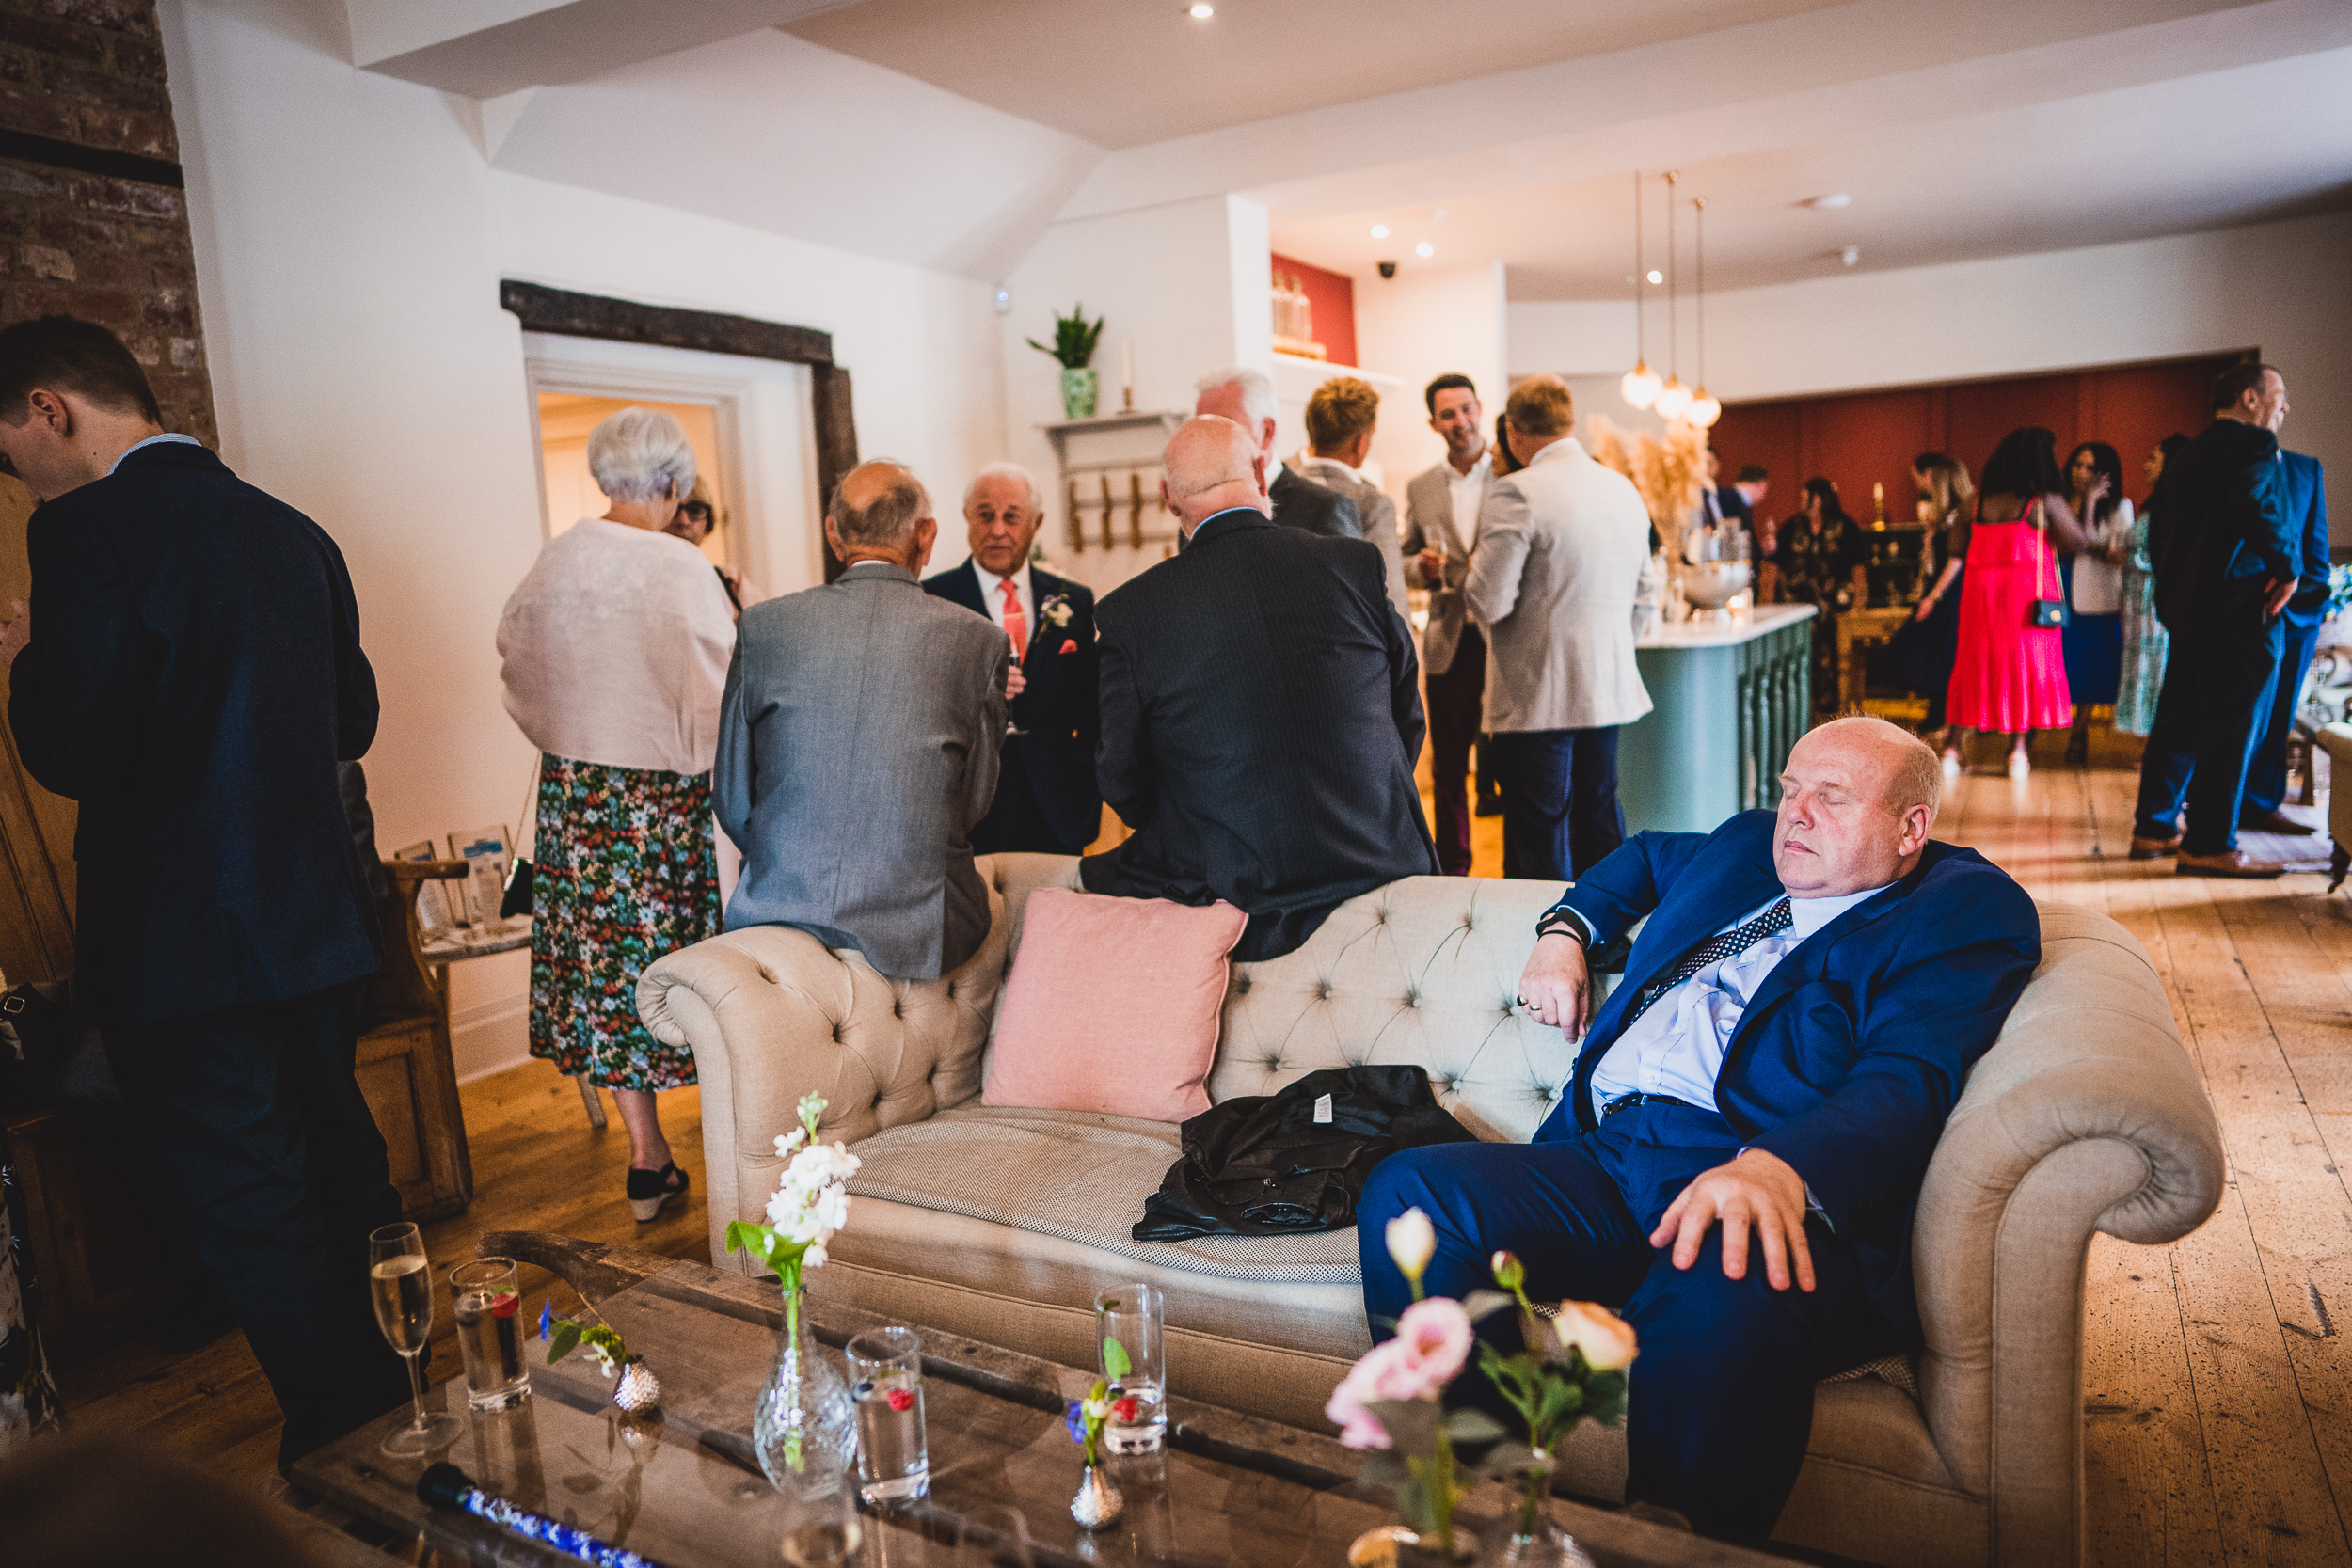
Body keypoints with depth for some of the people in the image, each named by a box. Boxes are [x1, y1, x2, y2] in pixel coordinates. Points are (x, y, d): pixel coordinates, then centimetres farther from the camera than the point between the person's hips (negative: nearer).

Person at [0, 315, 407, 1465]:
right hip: (318, 925, 8)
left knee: (249, 1217, 6)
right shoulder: (293, 531, 7)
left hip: (182, 941, -8)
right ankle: (392, 1403, 40)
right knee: (337, 1171, 22)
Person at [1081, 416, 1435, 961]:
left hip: (1234, 891, -2)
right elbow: (1408, 717, 8)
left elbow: (1123, 783, 0)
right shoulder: (1358, 564, -3)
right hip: (1380, 868, 3)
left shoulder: (1128, 613, -9)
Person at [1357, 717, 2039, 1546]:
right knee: (1406, 1192, -18)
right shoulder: (1746, 846, 27)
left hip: (1790, 1196, -6)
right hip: (1603, 1162, 7)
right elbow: (1646, 853, 50)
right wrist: (1564, 930, 31)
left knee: (1717, 1305, -41)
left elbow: (1908, 1080, -11)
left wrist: (1780, 1169, -31)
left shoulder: (1967, 906, 6)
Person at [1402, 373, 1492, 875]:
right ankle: (1452, 867, 24)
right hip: (1450, 642, 3)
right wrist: (1422, 567, -8)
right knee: (1447, 765, 10)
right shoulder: (1420, 488, 9)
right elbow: (1406, 561, 15)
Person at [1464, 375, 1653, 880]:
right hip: (1609, 688, 7)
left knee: (1539, 840, 2)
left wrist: (1474, 565, 1)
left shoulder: (1515, 494, -16)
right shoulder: (1624, 488, 9)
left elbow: (1490, 604, -18)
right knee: (1600, 823, 18)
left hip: (1538, 696, -7)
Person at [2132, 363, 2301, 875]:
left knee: (2178, 720, 13)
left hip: (2189, 607, 9)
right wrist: (2287, 568, -15)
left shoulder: (2188, 454, 18)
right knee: (2231, 727, -6)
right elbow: (2257, 505, -25)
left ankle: (2154, 827, 17)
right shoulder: (2254, 444, -7)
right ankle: (2210, 845, -4)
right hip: (2241, 607, -9)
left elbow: (2155, 520, 18)